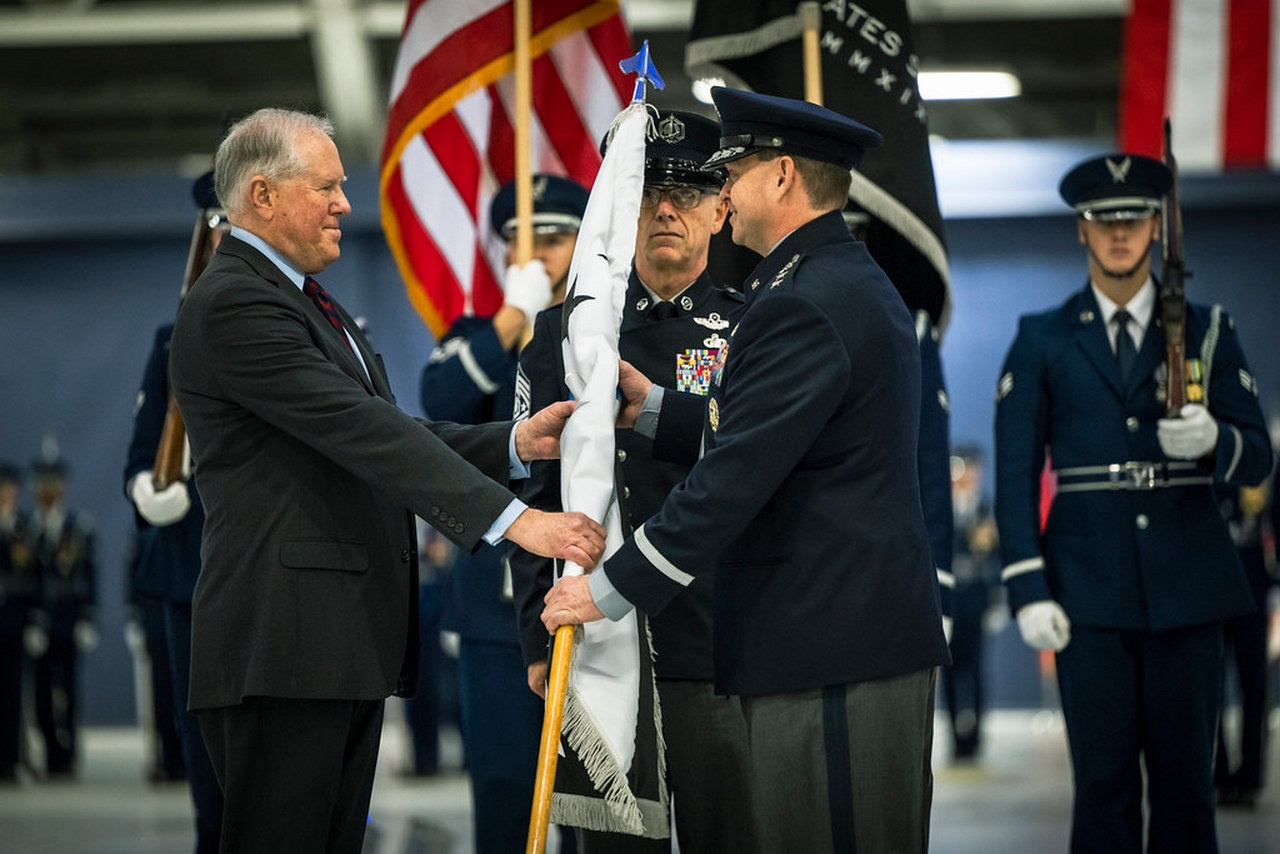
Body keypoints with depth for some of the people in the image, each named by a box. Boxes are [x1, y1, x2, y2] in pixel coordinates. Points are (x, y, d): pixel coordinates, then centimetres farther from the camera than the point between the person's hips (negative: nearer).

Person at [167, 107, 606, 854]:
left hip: (349, 643, 10)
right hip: (282, 648, -10)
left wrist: (514, 444, -2)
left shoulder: (306, 302, 21)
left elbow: (384, 433, 14)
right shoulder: (233, 305, -13)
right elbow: (365, 434, -21)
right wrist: (513, 518, -26)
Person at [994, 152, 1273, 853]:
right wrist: (1028, 590, -6)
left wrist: (1211, 440, -17)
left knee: (1184, 777, 2)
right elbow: (1016, 475, 4)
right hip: (1090, 593, -1)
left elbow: (1257, 457, 7)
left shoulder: (1207, 331, 10)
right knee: (1103, 781, -2)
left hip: (1187, 587, 1)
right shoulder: (1042, 342, 8)